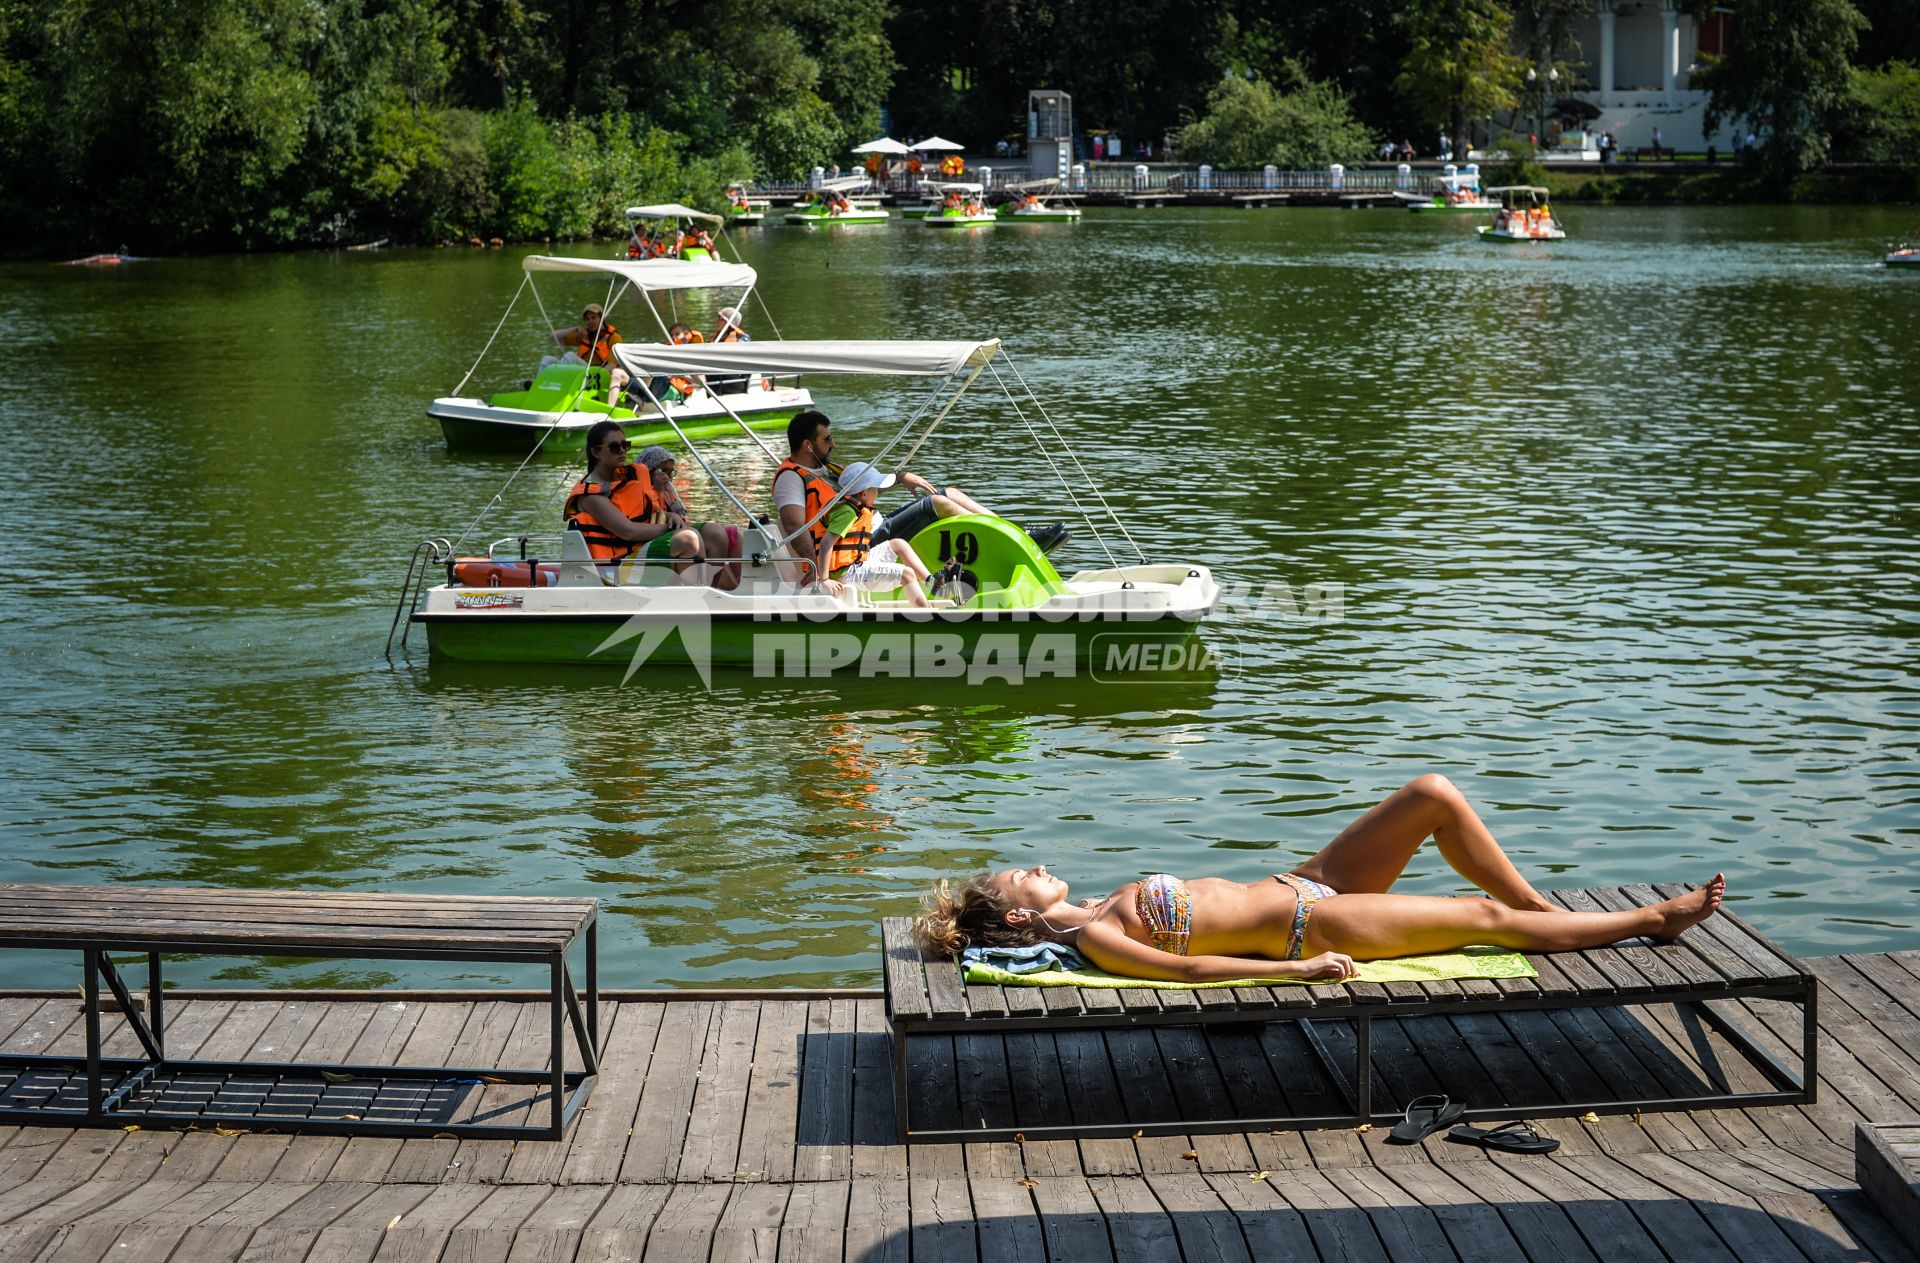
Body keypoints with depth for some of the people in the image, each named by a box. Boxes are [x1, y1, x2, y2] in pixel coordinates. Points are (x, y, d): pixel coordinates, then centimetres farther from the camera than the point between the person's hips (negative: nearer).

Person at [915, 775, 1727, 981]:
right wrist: (1295, 969, -28)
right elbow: (1185, 967, -25)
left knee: (1435, 796, -1)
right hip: (1309, 927, -9)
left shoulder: (1099, 909, 10)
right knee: (1488, 920, -5)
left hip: (1300, 886, 9)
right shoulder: (1094, 939, -17)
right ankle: (1651, 922, 10)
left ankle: (1545, 909, 13)